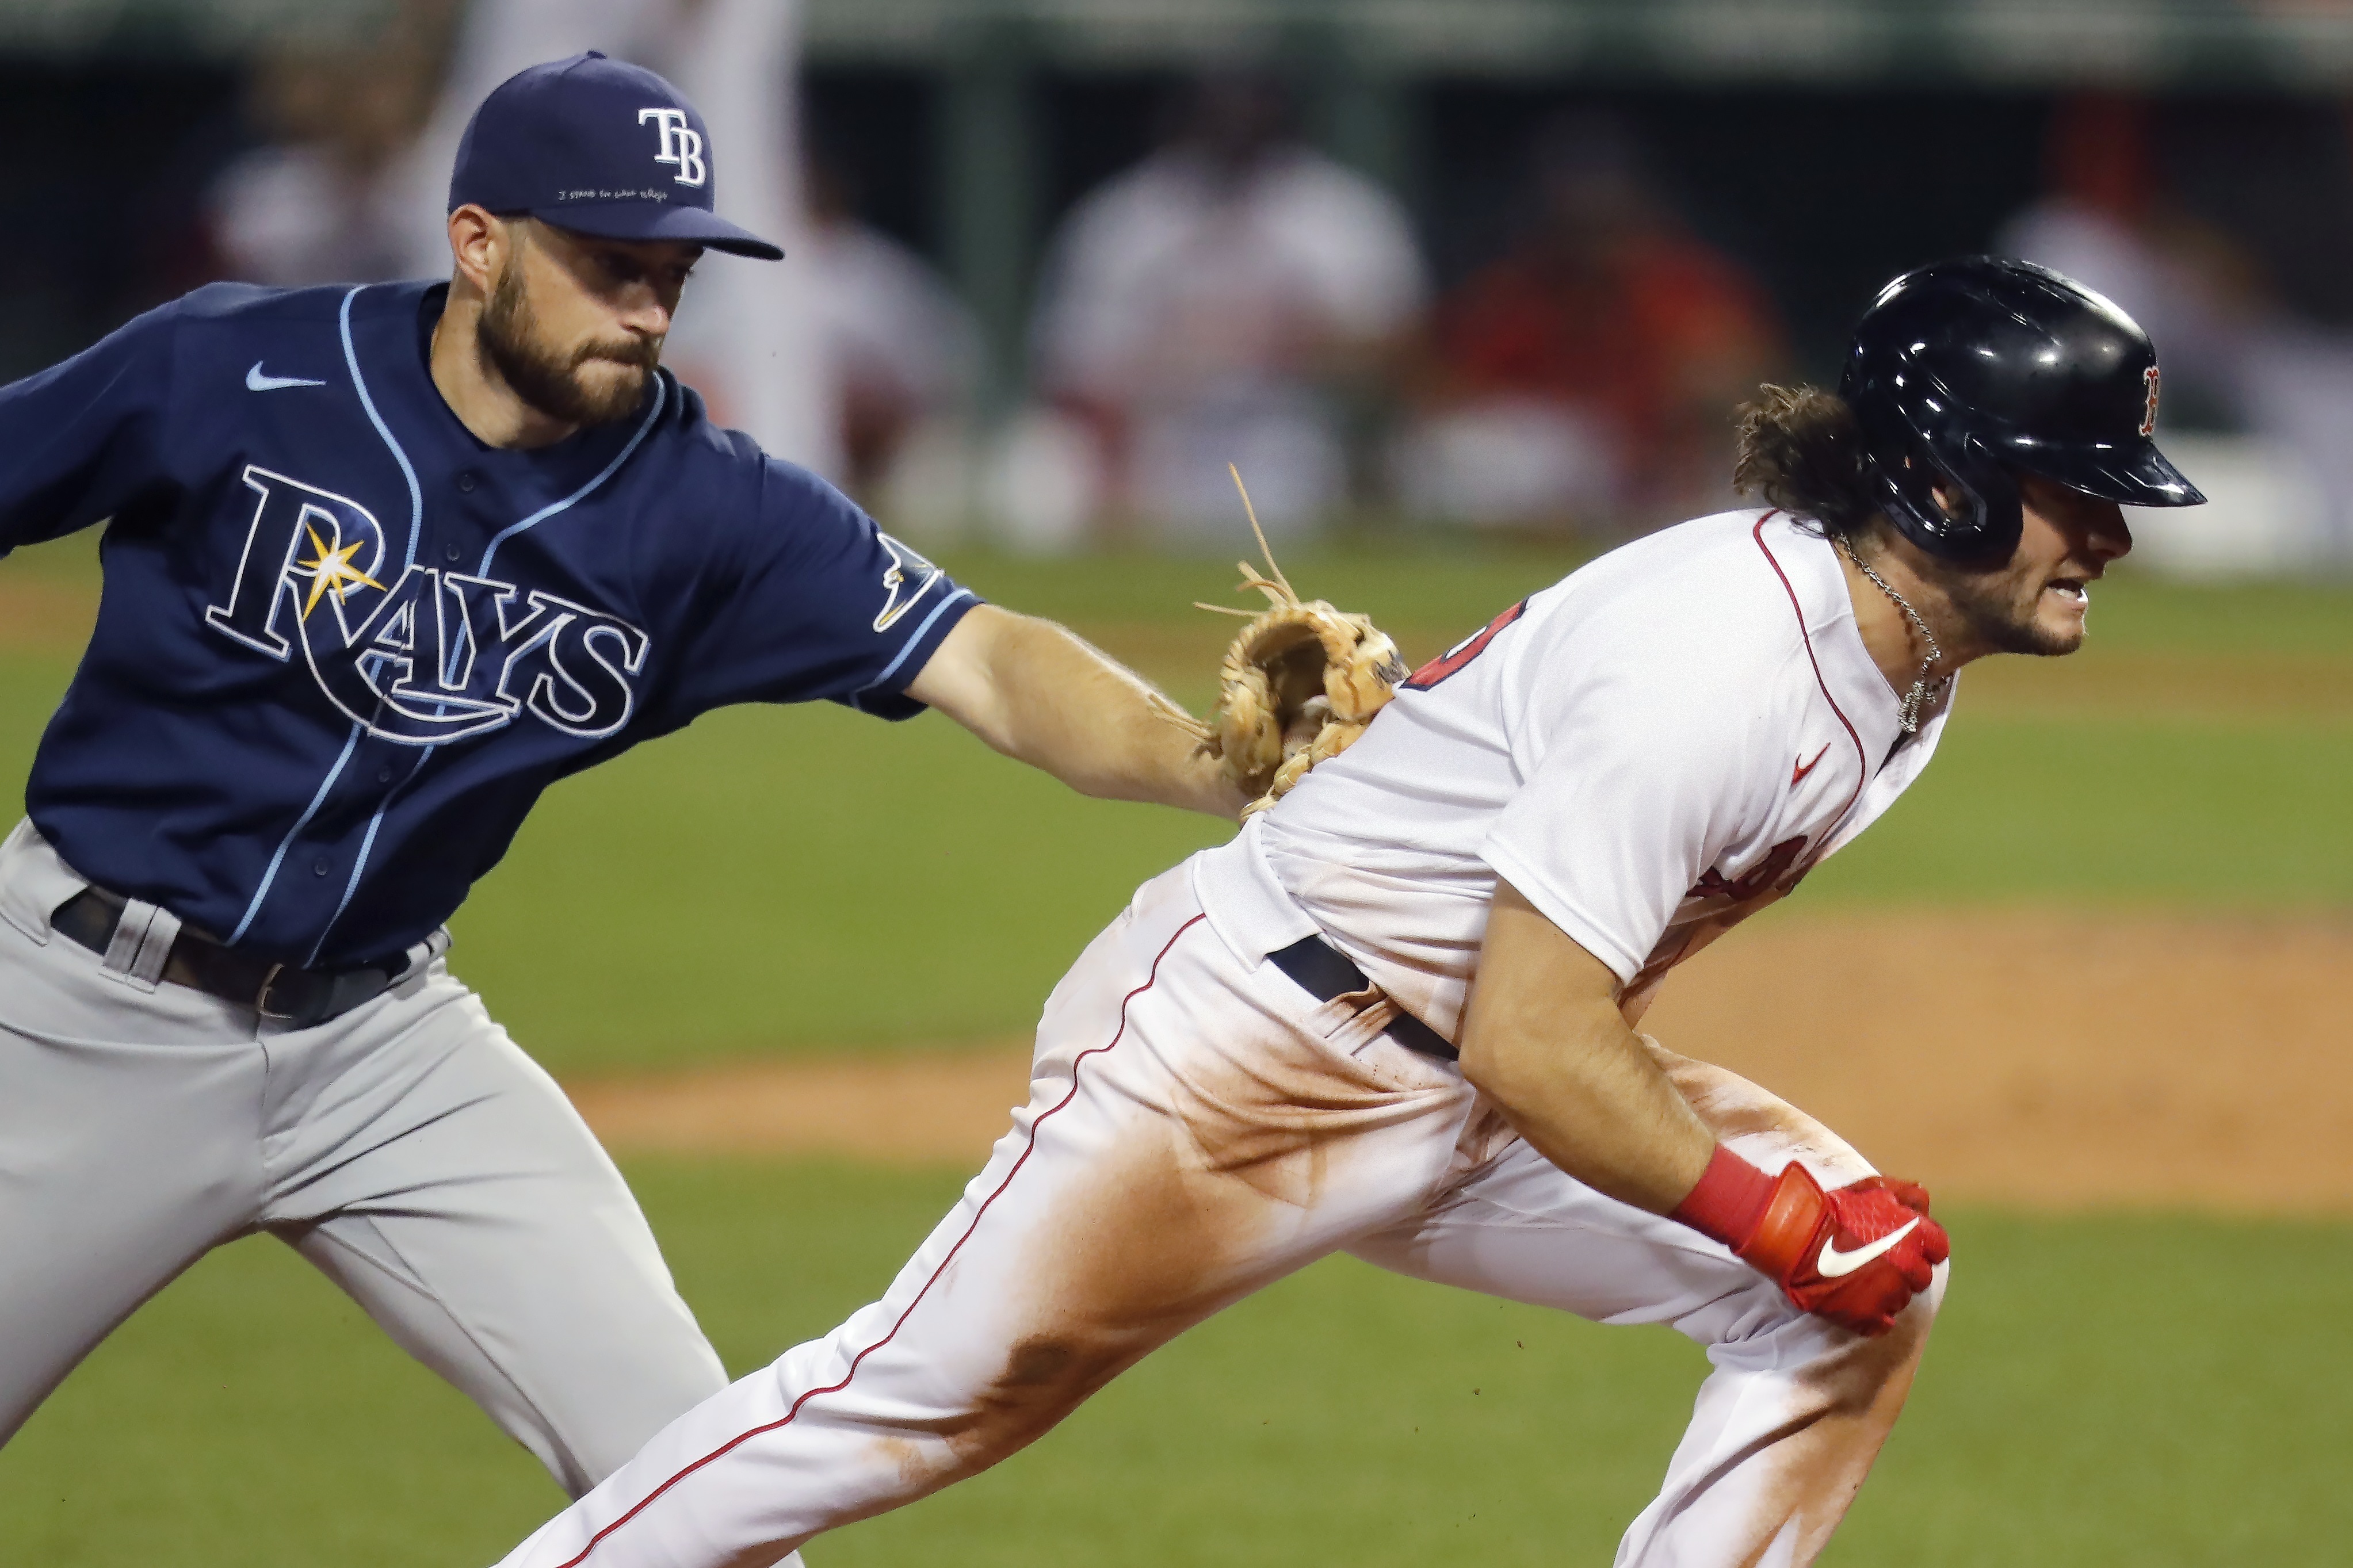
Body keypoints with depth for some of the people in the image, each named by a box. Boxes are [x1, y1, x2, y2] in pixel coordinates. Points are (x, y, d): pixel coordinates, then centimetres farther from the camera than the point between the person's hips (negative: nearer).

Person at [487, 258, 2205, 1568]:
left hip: (1468, 1090, 9)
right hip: (1249, 1044, -9)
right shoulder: (1714, 670, -29)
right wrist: (1776, 1216, -21)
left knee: (1867, 1281, -2)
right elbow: (1534, 1048, -29)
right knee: (934, 1396, -7)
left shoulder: (1905, 651, 2)